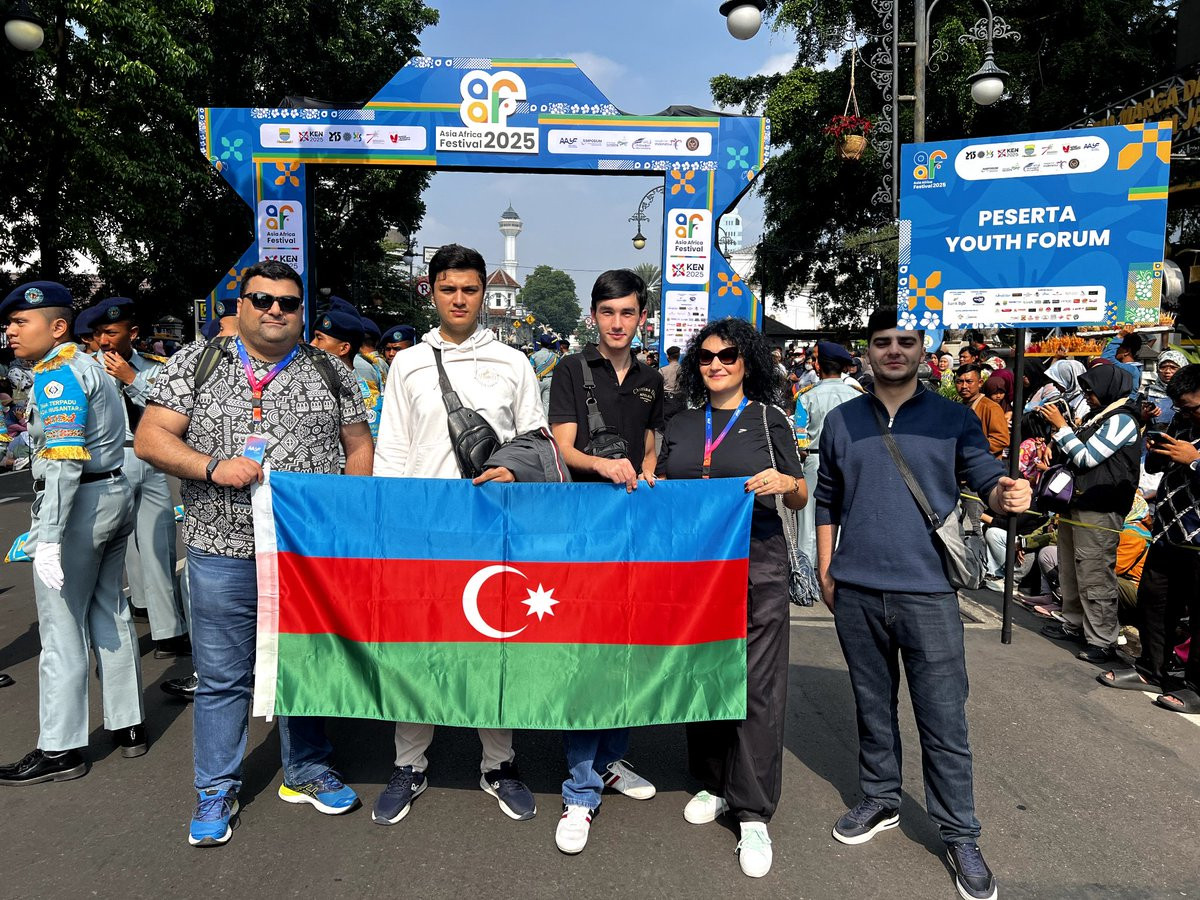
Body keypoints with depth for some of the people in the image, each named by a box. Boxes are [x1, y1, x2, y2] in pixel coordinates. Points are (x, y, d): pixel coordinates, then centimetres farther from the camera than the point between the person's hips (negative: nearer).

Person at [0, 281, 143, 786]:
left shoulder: (56, 373, -14)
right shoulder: (88, 365, 15)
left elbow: (64, 459, -24)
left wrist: (48, 537, -26)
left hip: (78, 502, -10)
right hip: (114, 494, 10)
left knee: (62, 627, -1)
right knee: (108, 614, 15)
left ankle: (60, 750, 9)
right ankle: (128, 726, 24)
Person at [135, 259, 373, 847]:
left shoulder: (331, 373, 6)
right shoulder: (195, 364, 4)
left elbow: (358, 448, 9)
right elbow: (150, 439, 0)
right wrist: (213, 468, -16)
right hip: (223, 551, -1)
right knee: (221, 676, 9)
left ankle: (306, 772, 32)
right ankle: (217, 791, 27)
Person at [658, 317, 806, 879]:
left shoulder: (769, 419, 4)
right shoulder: (680, 426, 13)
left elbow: (801, 500, 5)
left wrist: (786, 483, -16)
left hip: (756, 565, -3)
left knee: (757, 686, -3)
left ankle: (754, 815, 6)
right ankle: (713, 784, 28)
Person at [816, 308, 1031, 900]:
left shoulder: (954, 419, 2)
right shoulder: (841, 421, 7)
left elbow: (987, 477, 1)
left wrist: (1007, 496, -22)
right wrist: (824, 569, 12)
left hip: (927, 593, -2)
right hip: (855, 592, 2)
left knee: (943, 719, 2)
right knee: (872, 706, 16)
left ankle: (959, 836, 18)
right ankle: (880, 801, 34)